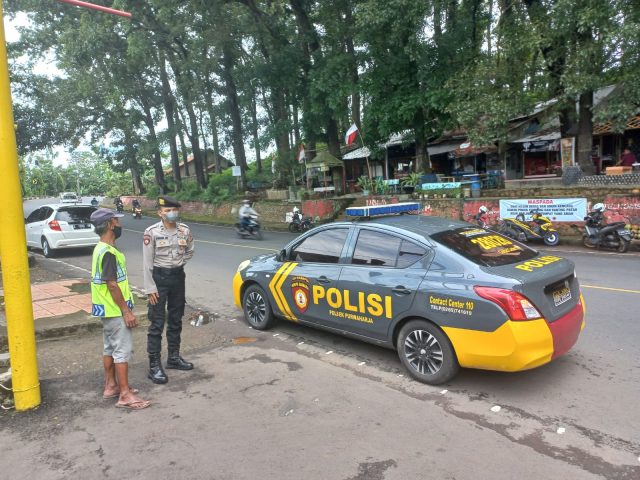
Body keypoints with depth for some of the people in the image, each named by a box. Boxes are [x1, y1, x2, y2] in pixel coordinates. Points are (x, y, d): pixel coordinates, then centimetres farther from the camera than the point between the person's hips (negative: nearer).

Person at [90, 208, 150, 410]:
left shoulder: (101, 249, 10)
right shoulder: (108, 252, -22)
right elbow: (112, 284, -24)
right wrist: (127, 311, -19)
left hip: (108, 310, 10)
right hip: (115, 310, -10)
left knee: (110, 348, 17)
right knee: (122, 350, -4)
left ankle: (111, 386, 28)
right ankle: (125, 395, 2)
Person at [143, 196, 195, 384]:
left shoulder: (185, 230, -2)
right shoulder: (151, 232, -14)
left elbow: (189, 251, 17)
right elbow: (147, 262, -12)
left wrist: (179, 263, 3)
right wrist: (150, 288, -14)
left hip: (178, 276, 5)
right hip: (159, 277, -5)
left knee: (176, 320, 14)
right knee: (157, 323, -2)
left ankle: (174, 357, 29)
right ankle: (154, 365, 5)